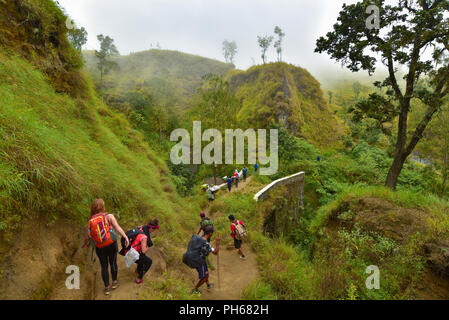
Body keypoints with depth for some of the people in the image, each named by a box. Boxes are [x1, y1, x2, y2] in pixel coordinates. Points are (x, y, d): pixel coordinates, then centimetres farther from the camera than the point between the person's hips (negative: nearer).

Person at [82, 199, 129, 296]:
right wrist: (125, 237, -25)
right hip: (111, 245, -2)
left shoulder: (91, 221, -3)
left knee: (104, 266, 18)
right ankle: (114, 282, 36)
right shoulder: (109, 216, -10)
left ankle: (107, 288, 27)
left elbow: (88, 236, 3)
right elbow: (117, 228, -22)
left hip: (100, 248, 2)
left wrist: (85, 244, 22)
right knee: (113, 263, 19)